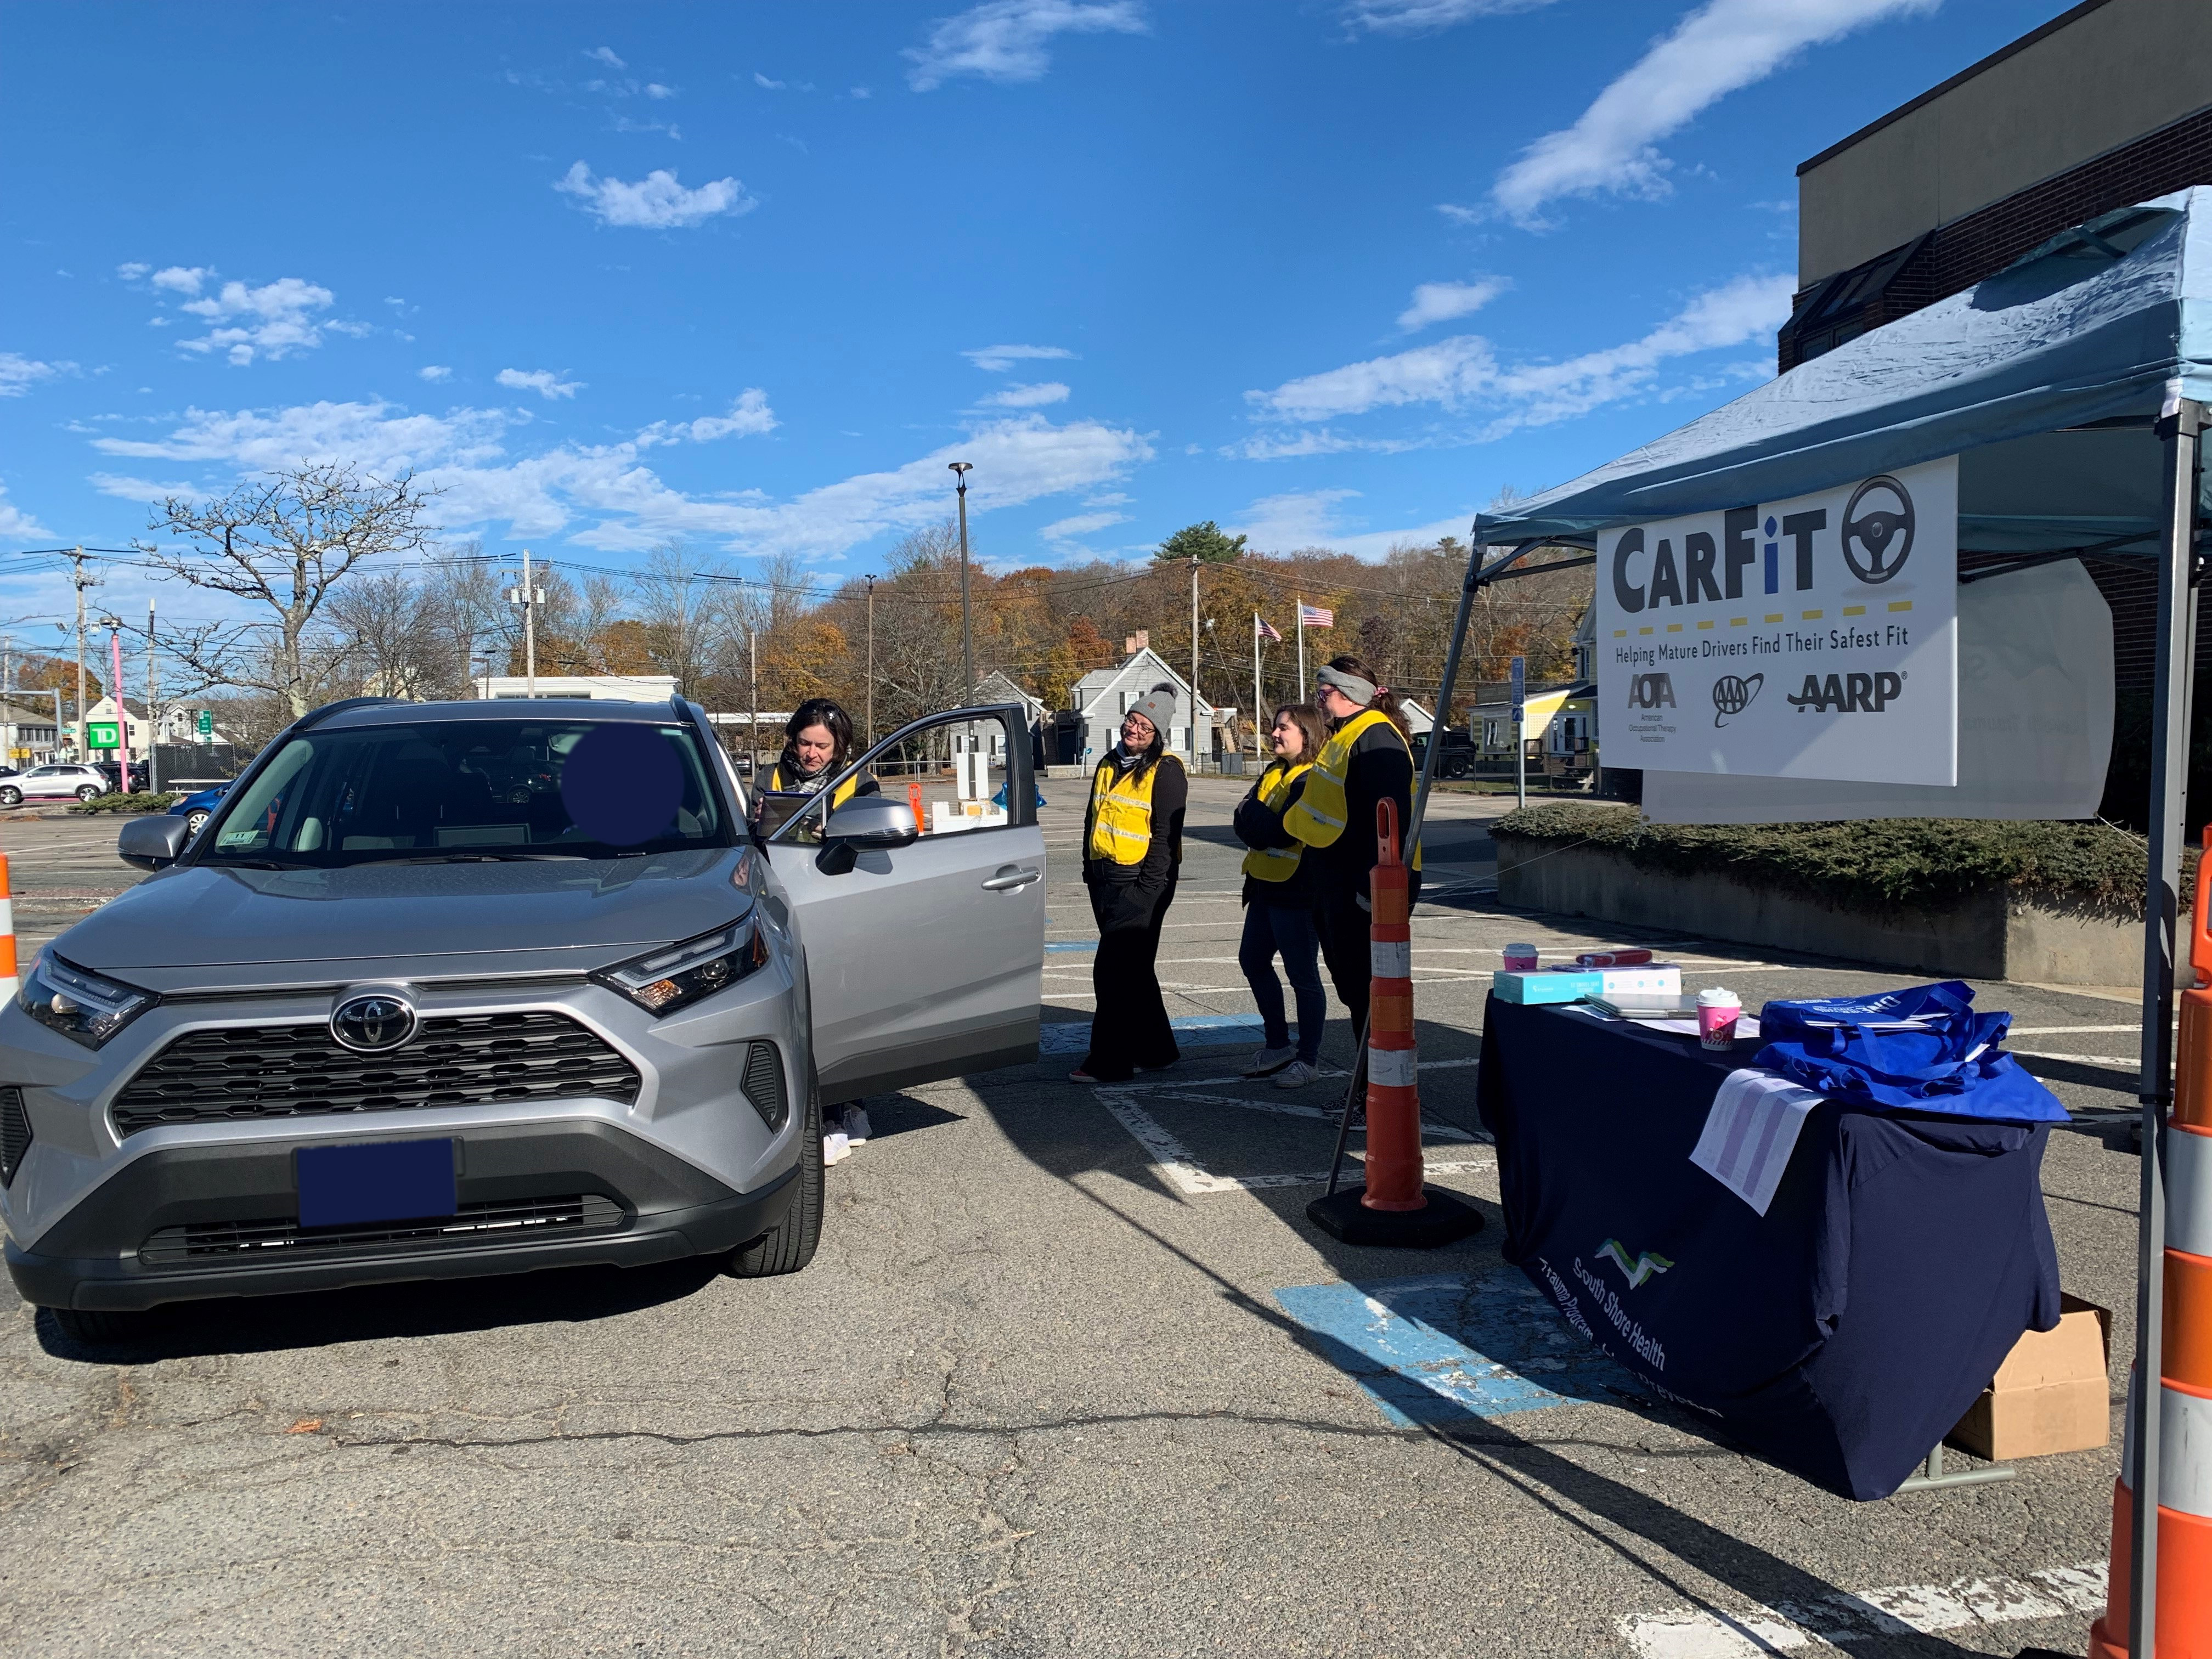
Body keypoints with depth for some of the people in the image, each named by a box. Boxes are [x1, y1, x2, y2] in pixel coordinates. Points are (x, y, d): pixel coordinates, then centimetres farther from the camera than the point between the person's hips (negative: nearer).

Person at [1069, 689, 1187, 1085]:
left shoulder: (1166, 771, -9)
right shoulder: (1109, 765, 15)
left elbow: (1166, 834, -13)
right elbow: (1093, 819, 23)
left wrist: (1148, 888, -18)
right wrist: (1089, 867, 18)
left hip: (1141, 881, -8)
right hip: (1104, 877, 8)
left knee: (1113, 969, -10)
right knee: (1134, 969, 14)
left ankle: (1108, 1062, -4)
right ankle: (1154, 1050, 25)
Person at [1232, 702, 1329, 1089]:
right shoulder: (1273, 773, 14)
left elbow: (1279, 832, -23)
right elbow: (1244, 824, 6)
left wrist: (1253, 812, -7)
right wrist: (1265, 829, -14)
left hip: (1297, 892, -10)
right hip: (1266, 886, 10)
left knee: (1302, 976, -1)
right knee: (1253, 960, 16)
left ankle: (1309, 1059, 11)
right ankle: (1278, 1046, 29)